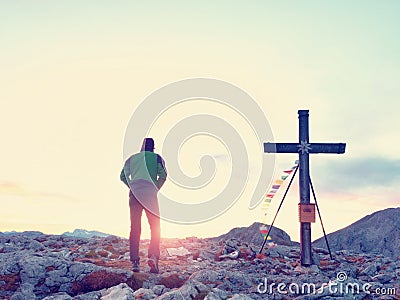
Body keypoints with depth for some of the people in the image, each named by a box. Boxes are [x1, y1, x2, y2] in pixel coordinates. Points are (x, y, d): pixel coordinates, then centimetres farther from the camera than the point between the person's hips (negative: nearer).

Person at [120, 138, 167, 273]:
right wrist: (156, 189, 6)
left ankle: (135, 261, 0)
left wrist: (132, 188, 13)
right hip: (150, 194, -2)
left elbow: (123, 176, 9)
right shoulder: (157, 158, 11)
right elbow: (163, 176, -3)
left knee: (134, 228, 4)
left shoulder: (132, 158, 19)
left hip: (134, 194, 3)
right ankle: (153, 256, -16)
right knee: (155, 227, 3)